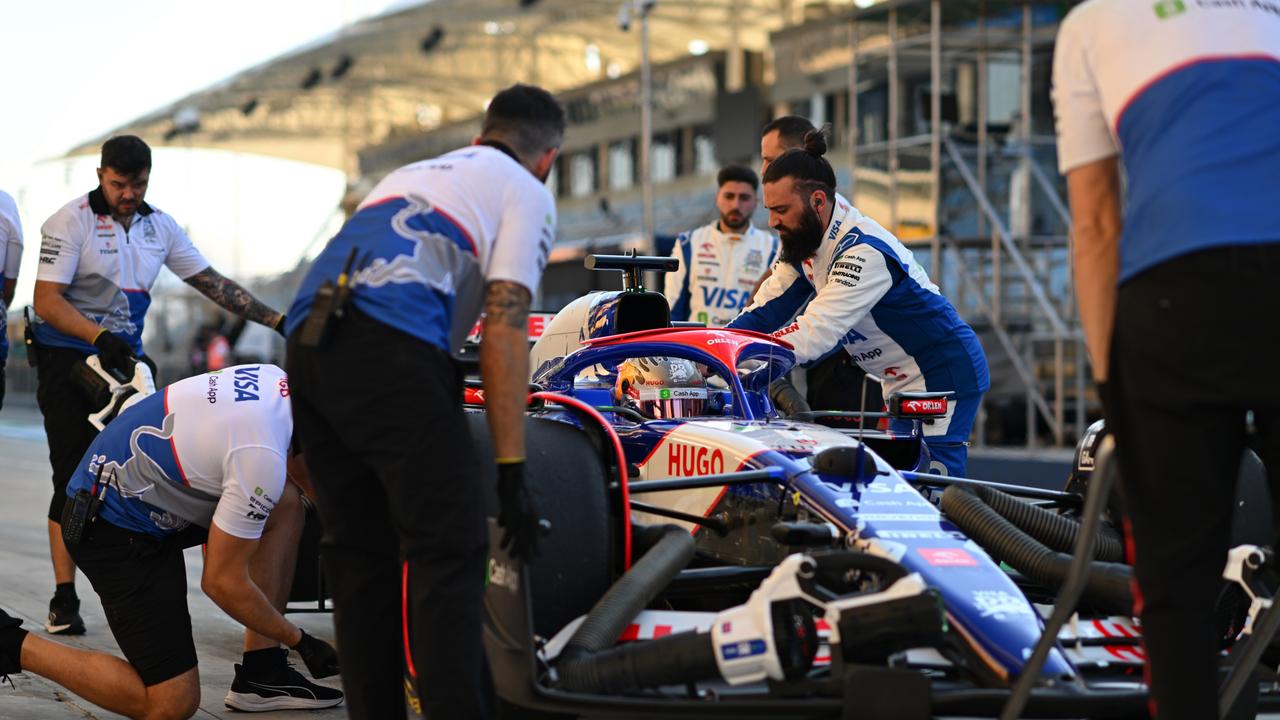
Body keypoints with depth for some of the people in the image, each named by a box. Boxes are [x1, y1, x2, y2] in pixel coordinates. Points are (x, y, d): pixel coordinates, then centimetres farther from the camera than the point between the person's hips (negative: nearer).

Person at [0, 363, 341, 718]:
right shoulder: (263, 457, -27)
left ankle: (262, 675, 8)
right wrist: (298, 639, -4)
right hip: (116, 531, -10)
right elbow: (222, 582, -17)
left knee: (286, 504, 6)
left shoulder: (274, 378, -4)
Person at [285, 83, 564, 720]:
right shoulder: (527, 193, 14)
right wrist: (512, 471, -2)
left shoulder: (408, 174, 35)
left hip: (306, 341, 7)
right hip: (390, 349, -7)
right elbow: (503, 330, 1)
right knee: (450, 551, -7)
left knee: (357, 552, 12)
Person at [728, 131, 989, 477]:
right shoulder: (803, 238, -1)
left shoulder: (864, 253, -30)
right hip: (902, 383, 9)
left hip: (944, 376, -9)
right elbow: (766, 311, 0)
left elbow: (814, 335, -36)